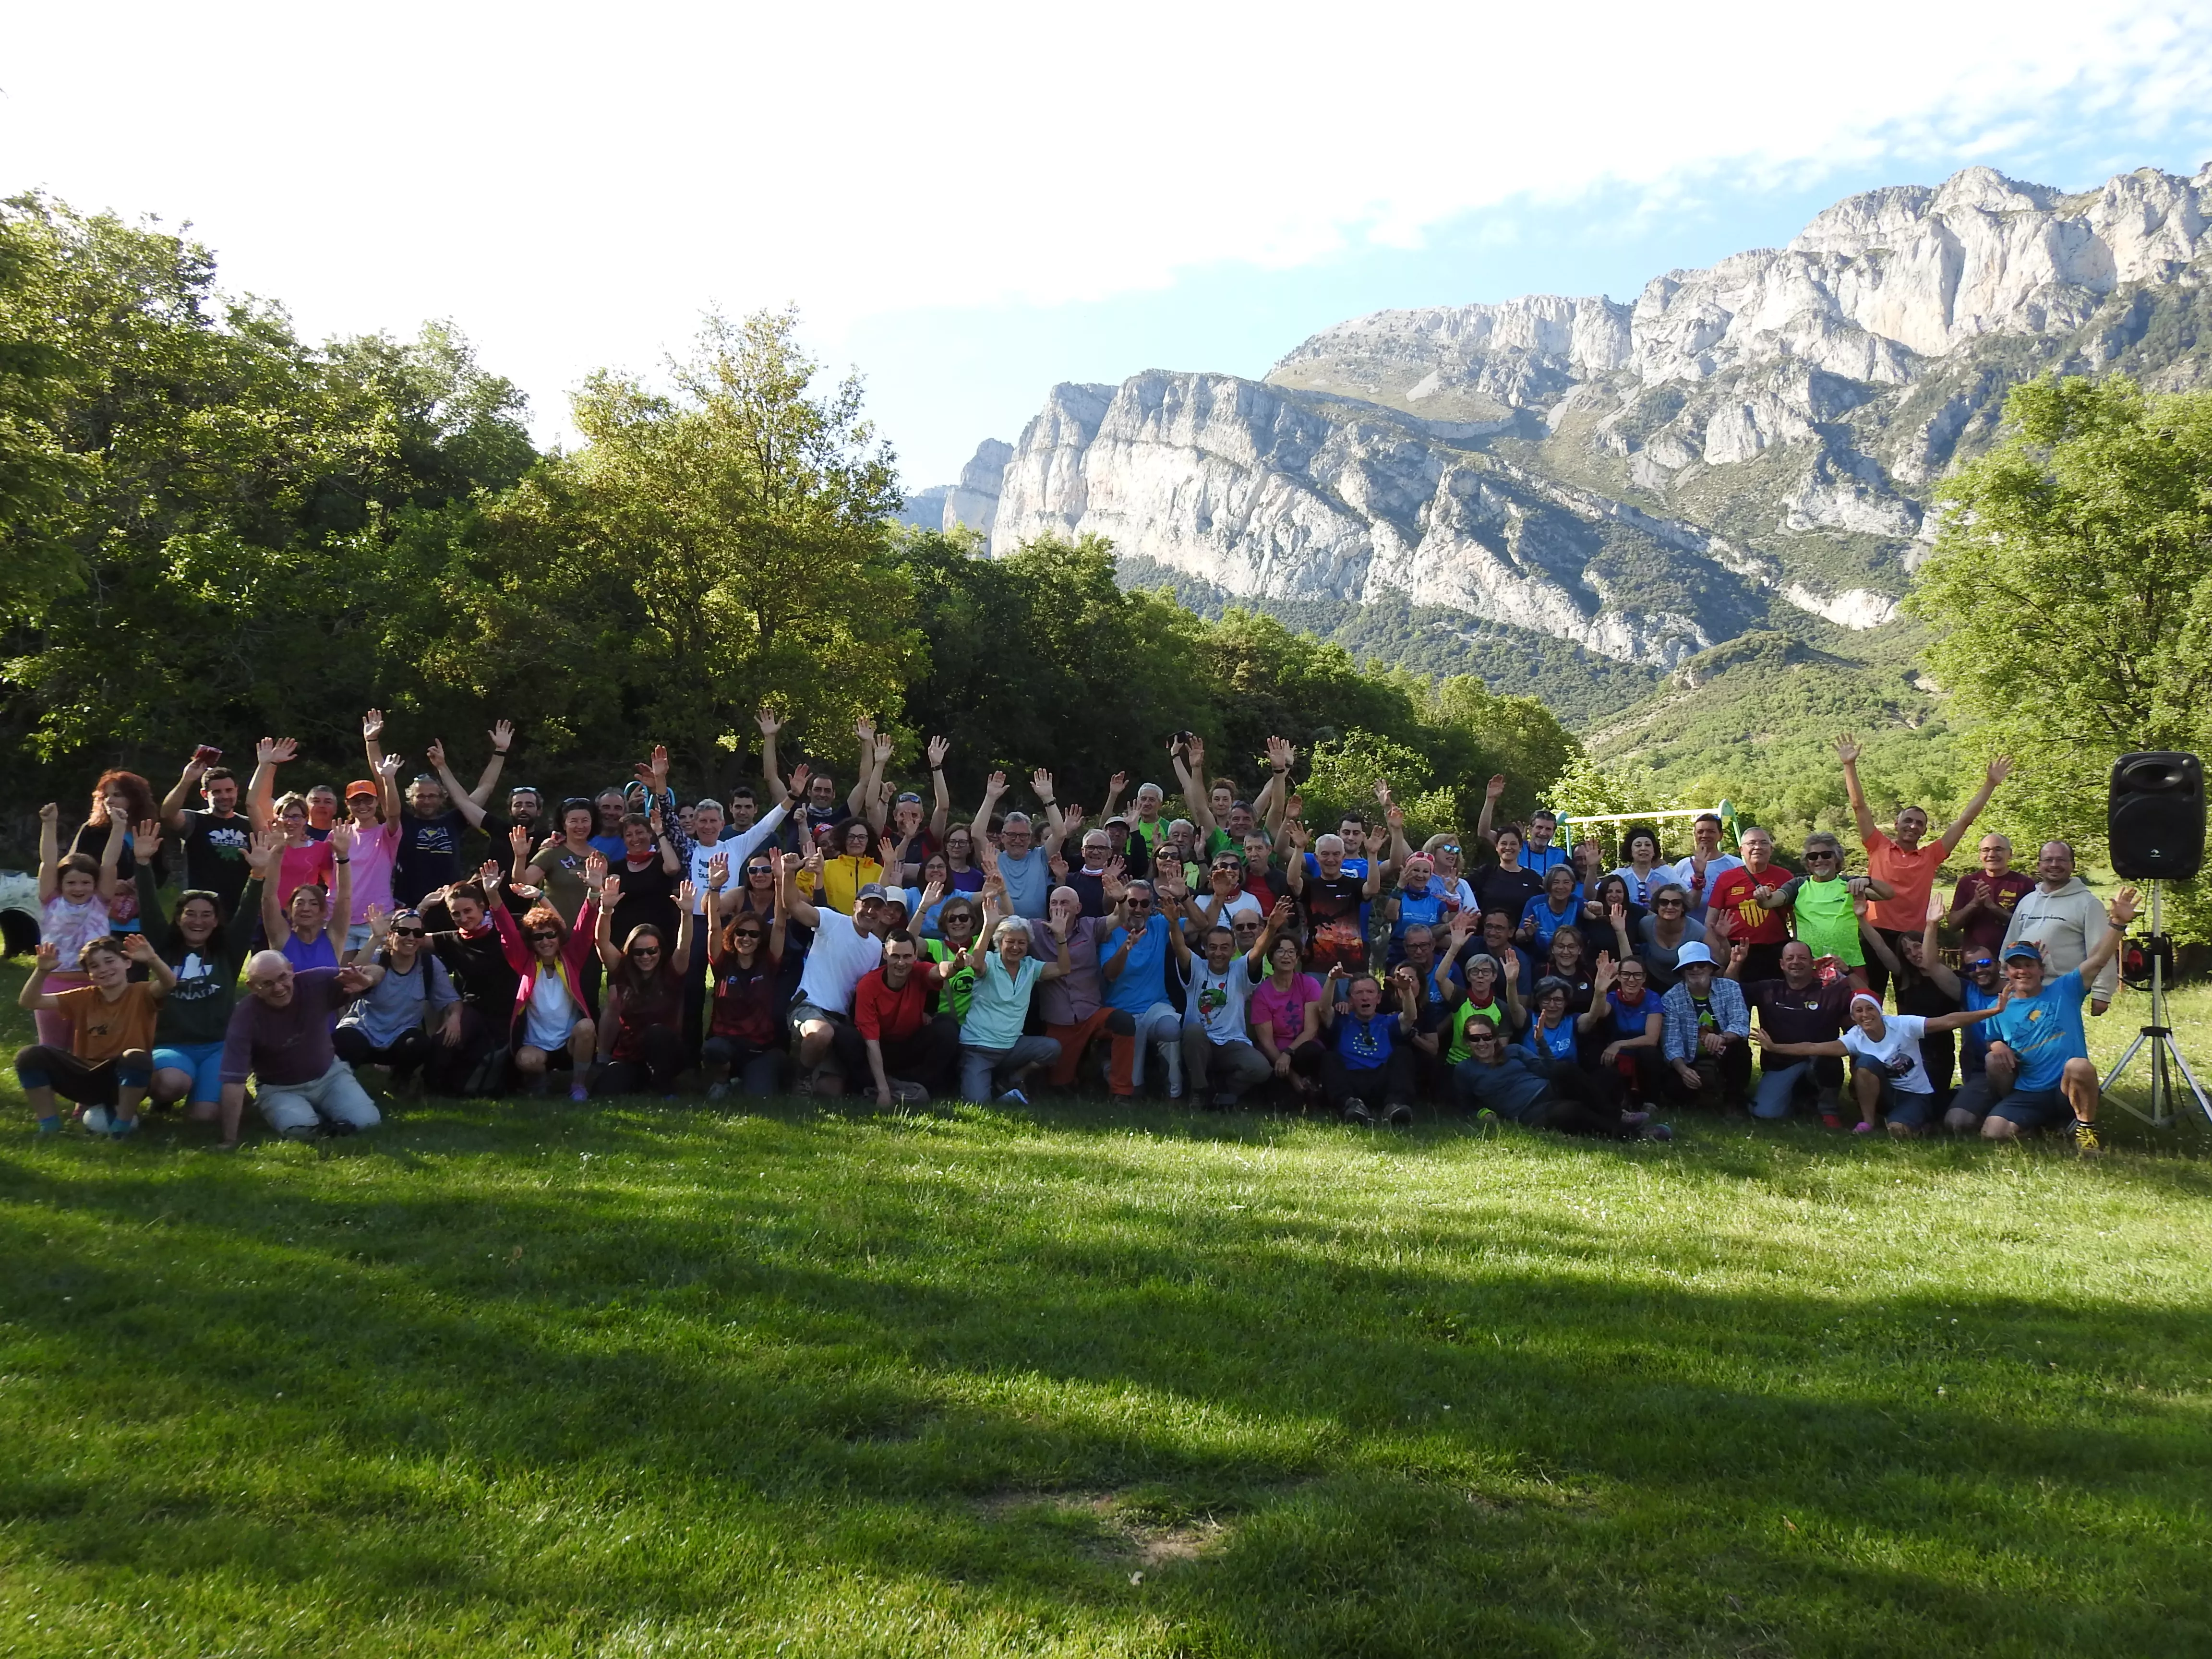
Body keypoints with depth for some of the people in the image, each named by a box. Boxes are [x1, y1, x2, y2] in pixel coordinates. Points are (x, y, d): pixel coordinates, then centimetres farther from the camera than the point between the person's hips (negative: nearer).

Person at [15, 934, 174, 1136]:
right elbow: (28, 1002, 1)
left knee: (137, 1057, -38)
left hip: (123, 1081, -4)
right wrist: (42, 970, -17)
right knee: (30, 1056, -15)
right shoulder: (84, 998, 8)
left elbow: (169, 983, -26)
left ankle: (123, 1123, -16)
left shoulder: (141, 994, -2)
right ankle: (49, 1125, -4)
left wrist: (152, 959, -46)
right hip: (86, 1078, 4)